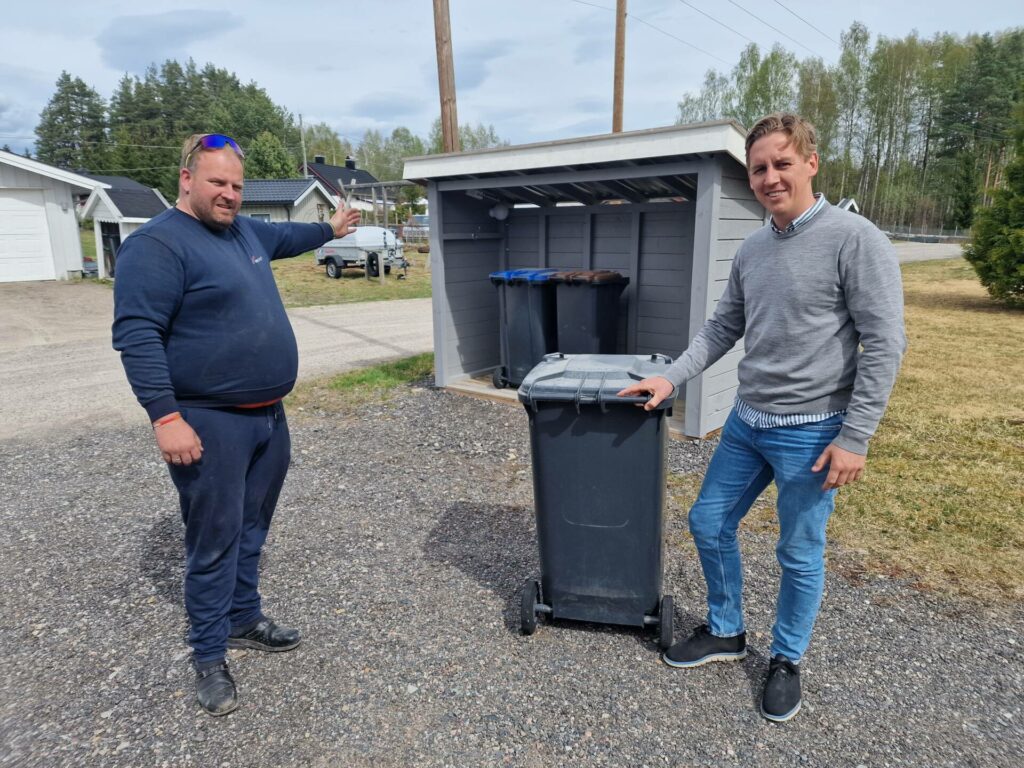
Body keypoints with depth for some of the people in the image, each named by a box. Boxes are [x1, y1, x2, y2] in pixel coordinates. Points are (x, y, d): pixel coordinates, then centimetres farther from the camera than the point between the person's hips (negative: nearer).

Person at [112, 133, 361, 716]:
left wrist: (330, 229, 47)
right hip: (211, 424, -8)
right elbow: (137, 335, -19)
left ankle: (244, 619, 36)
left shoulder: (245, 230, 12)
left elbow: (283, 237, 35)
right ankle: (210, 657, 19)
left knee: (252, 530, 19)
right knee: (215, 541, 2)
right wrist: (167, 417, -24)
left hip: (269, 415, 8)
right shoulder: (157, 245, -13)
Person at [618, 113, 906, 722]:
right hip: (746, 422, 7)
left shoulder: (855, 239, -13)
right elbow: (722, 329, 13)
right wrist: (671, 378, 2)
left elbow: (885, 344, -14)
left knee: (801, 556, 9)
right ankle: (726, 633, 36)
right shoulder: (752, 251, 7)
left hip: (811, 432, -6)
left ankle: (788, 660, 33)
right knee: (709, 524, 13)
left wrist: (855, 437, -17)